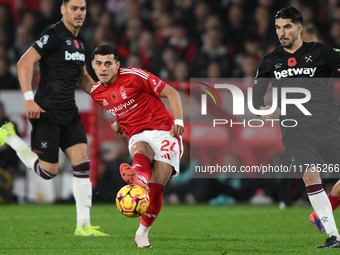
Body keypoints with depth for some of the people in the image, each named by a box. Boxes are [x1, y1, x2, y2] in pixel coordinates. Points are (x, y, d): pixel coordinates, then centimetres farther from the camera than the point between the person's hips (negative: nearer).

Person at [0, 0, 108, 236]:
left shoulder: (80, 41, 14)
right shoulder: (53, 35, -12)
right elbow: (25, 63, -17)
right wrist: (29, 99, -24)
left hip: (69, 111, 8)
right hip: (47, 111, -7)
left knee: (82, 162, -4)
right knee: (48, 171, -3)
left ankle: (83, 225, -1)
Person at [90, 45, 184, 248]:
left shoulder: (134, 76, -7)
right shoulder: (96, 93, 10)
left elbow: (171, 92, -3)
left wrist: (178, 120, -16)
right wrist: (116, 124, 11)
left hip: (163, 130, -3)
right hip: (137, 137, 3)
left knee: (156, 187, -16)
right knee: (140, 151, -37)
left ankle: (142, 233, 0)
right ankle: (139, 179, -73)